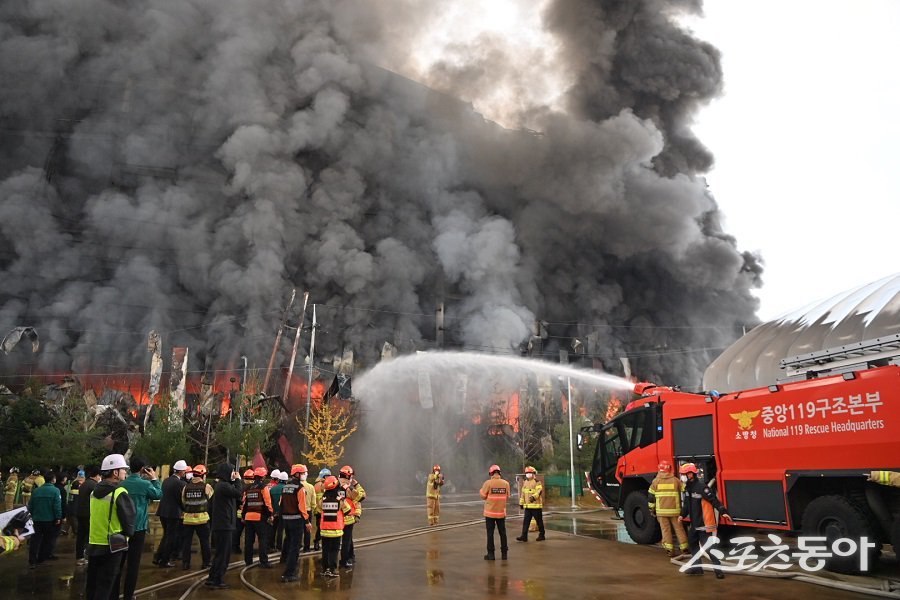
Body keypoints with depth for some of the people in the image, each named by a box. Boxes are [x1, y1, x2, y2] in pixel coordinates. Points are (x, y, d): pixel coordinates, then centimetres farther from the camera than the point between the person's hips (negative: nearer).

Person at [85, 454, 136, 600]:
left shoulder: (94, 492, 6)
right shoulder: (120, 493, -16)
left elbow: (96, 515, 15)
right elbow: (130, 518, -13)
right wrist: (128, 534, 4)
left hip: (93, 544, 7)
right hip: (112, 546, -7)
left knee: (92, 583, 17)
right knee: (105, 586, 1)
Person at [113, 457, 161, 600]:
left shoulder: (122, 483, 2)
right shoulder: (145, 484, -13)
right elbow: (159, 494, 4)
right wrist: (154, 479, 11)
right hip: (138, 528, -5)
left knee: (119, 562, 11)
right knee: (133, 563, 2)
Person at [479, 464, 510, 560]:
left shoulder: (488, 483, -12)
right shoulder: (506, 483, -4)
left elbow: (483, 496, -7)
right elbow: (507, 497, 3)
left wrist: (481, 490, 12)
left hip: (490, 512, -3)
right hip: (501, 512, 3)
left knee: (490, 533, 6)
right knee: (502, 533, 13)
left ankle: (491, 554, 8)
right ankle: (504, 553, 18)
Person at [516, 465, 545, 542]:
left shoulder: (537, 482, -8)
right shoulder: (525, 483, 15)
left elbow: (539, 491, -23)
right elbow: (522, 493, 20)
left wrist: (533, 497, -38)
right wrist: (521, 503, 18)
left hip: (536, 506, -7)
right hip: (527, 506, 7)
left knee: (539, 521, 4)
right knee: (526, 521, 2)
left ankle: (542, 535, 16)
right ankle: (524, 536, 3)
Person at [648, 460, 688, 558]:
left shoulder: (655, 481, 0)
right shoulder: (676, 480, 0)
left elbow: (651, 496, 2)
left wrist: (652, 509, 11)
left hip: (661, 511, 0)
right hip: (675, 510, 0)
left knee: (665, 530, 5)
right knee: (679, 529, 11)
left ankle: (669, 550, 4)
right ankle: (684, 549, 17)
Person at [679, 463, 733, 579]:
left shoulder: (701, 486, -19)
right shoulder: (688, 487, 9)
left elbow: (713, 499, -24)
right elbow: (687, 503, 20)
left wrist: (723, 512, -31)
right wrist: (683, 515, 14)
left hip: (704, 522, -10)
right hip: (694, 523, 10)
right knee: (692, 542, 17)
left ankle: (718, 569, -1)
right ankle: (697, 568, 28)